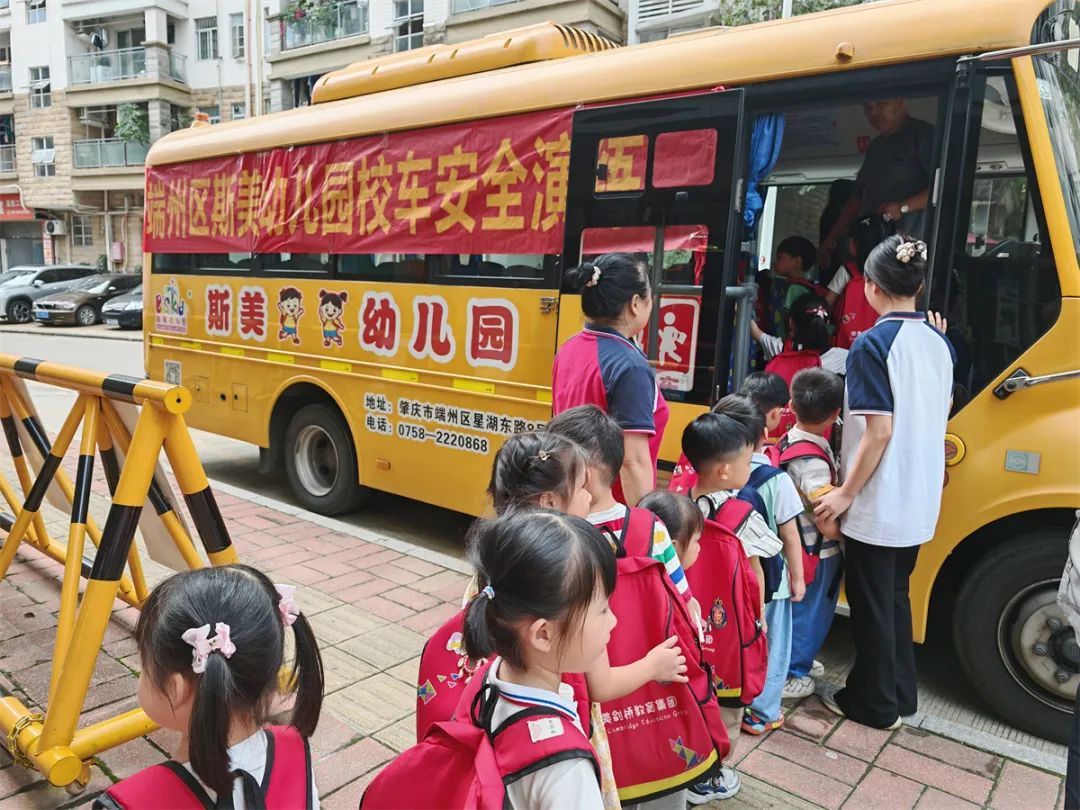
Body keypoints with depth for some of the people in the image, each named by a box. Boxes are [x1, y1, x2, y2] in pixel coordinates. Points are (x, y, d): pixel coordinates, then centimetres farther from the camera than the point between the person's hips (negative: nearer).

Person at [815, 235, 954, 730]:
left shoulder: (873, 345, -17)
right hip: (919, 499, 7)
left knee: (871, 602, 7)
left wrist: (845, 494, -14)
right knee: (895, 595, 20)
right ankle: (900, 694, 33)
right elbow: (936, 414, 13)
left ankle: (874, 703, 21)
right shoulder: (939, 342, 4)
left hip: (876, 502, -7)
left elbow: (879, 431, -21)